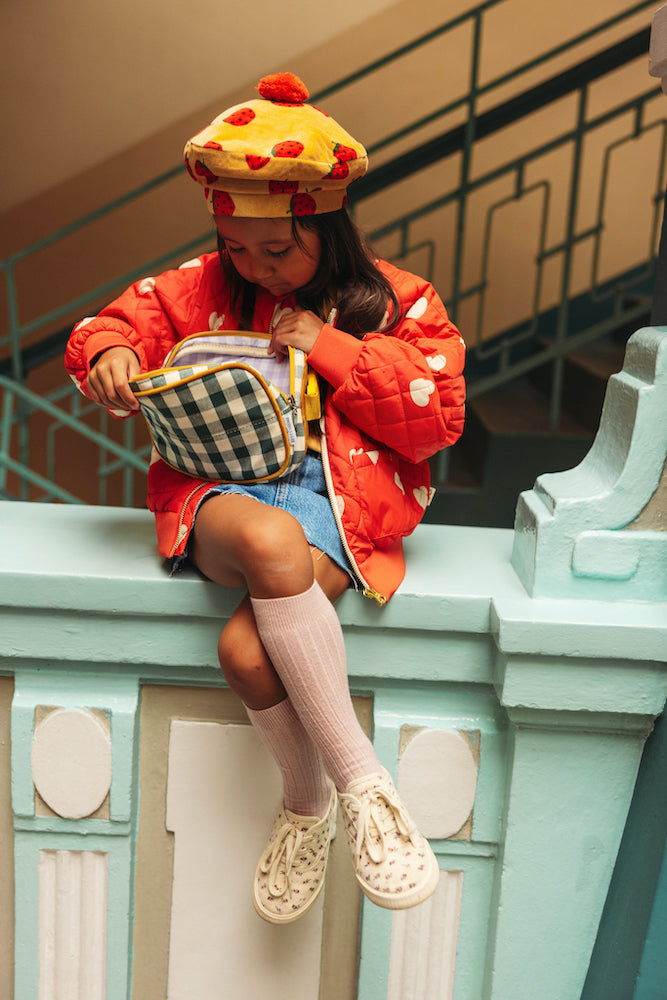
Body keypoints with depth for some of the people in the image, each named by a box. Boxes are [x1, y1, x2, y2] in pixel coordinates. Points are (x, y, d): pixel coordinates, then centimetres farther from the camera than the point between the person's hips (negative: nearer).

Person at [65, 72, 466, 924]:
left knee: (246, 648, -32)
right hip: (224, 491, 2)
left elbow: (439, 418, -4)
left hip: (340, 500, -2)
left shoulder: (397, 302, 5)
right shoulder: (201, 287, 12)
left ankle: (306, 804, -4)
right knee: (271, 540, -38)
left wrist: (331, 348, -9)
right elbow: (112, 325, 12)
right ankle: (359, 777, -21)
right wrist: (108, 352, -14)